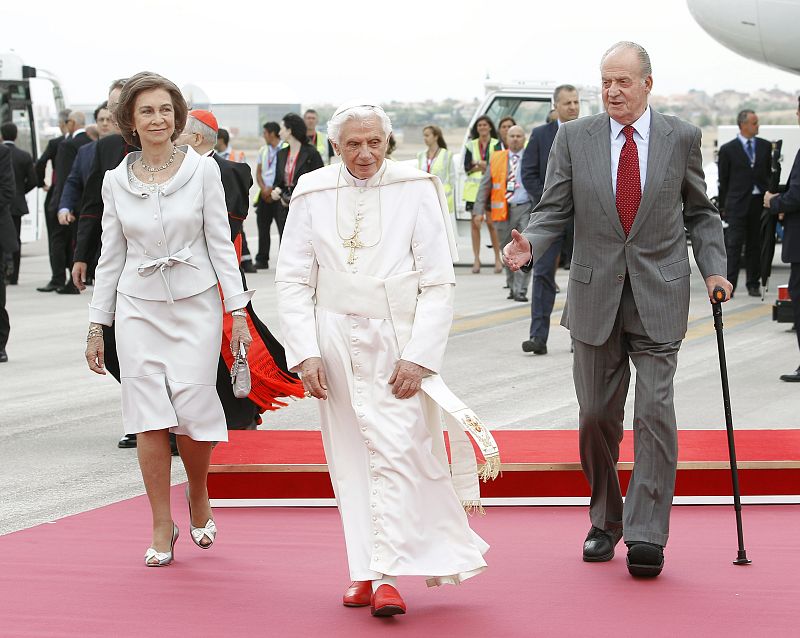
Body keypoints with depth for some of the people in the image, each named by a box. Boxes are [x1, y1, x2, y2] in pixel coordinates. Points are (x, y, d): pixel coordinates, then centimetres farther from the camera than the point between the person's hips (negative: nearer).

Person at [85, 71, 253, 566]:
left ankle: (198, 496, 23)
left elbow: (221, 243, 0)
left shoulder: (203, 170, -2)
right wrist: (97, 326, 8)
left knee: (193, 410, -7)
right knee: (149, 418, -1)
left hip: (196, 303, -2)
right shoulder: (116, 181, 4)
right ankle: (162, 526, 10)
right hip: (138, 307, 2)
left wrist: (239, 311, -5)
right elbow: (111, 256, 9)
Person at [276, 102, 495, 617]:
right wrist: (306, 353, -5)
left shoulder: (416, 189, -4)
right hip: (335, 340, 3)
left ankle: (389, 575, -12)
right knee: (350, 459, 5)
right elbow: (294, 281, 5)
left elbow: (439, 283, -4)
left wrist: (419, 356, -12)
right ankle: (364, 571, 14)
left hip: (398, 342, -2)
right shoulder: (312, 194, 2)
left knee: (395, 451, -12)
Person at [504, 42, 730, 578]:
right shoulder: (574, 138, 3)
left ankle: (646, 535, -8)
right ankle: (605, 521, 26)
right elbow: (555, 210, 2)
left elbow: (700, 212, 12)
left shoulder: (681, 138, 3)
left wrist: (714, 269, 0)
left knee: (655, 411, -10)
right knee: (597, 415, 8)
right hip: (595, 296, 2)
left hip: (659, 298, -1)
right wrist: (531, 244, -17)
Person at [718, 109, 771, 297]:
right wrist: (723, 206, 2)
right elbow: (723, 180, 3)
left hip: (759, 202, 3)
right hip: (738, 203, -3)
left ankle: (753, 285, 15)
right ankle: (729, 285, -8)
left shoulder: (765, 146, 9)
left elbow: (770, 174, 12)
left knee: (755, 245, 8)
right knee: (733, 245, -7)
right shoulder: (728, 149, 0)